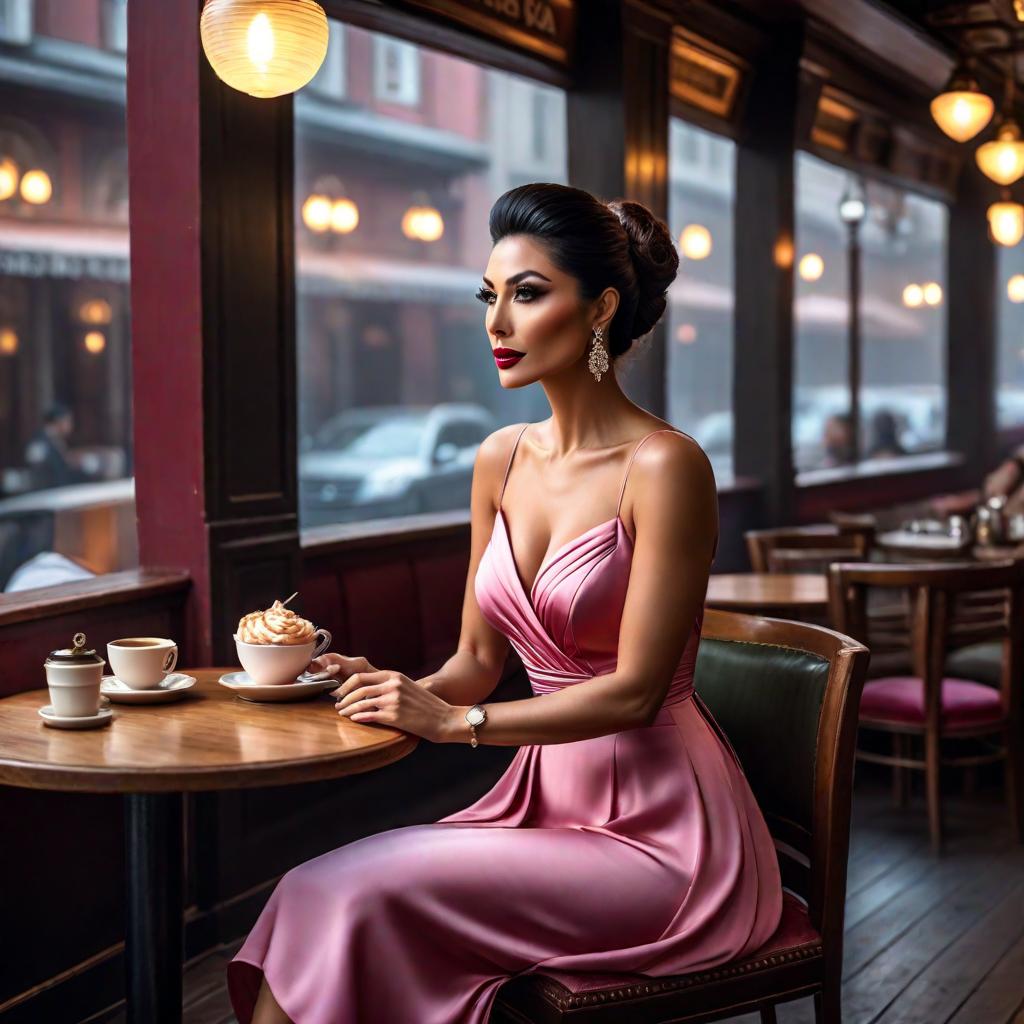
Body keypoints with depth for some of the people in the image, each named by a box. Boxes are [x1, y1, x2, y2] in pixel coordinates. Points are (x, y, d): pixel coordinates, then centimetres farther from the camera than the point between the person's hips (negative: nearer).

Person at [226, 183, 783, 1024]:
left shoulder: (664, 466, -15)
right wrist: (404, 692, -9)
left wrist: (459, 720, -18)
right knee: (324, 888, -16)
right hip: (547, 793, 6)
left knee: (373, 895, -22)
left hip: (659, 827, -6)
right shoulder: (501, 461, 6)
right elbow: (478, 661, 11)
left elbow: (635, 691, -17)